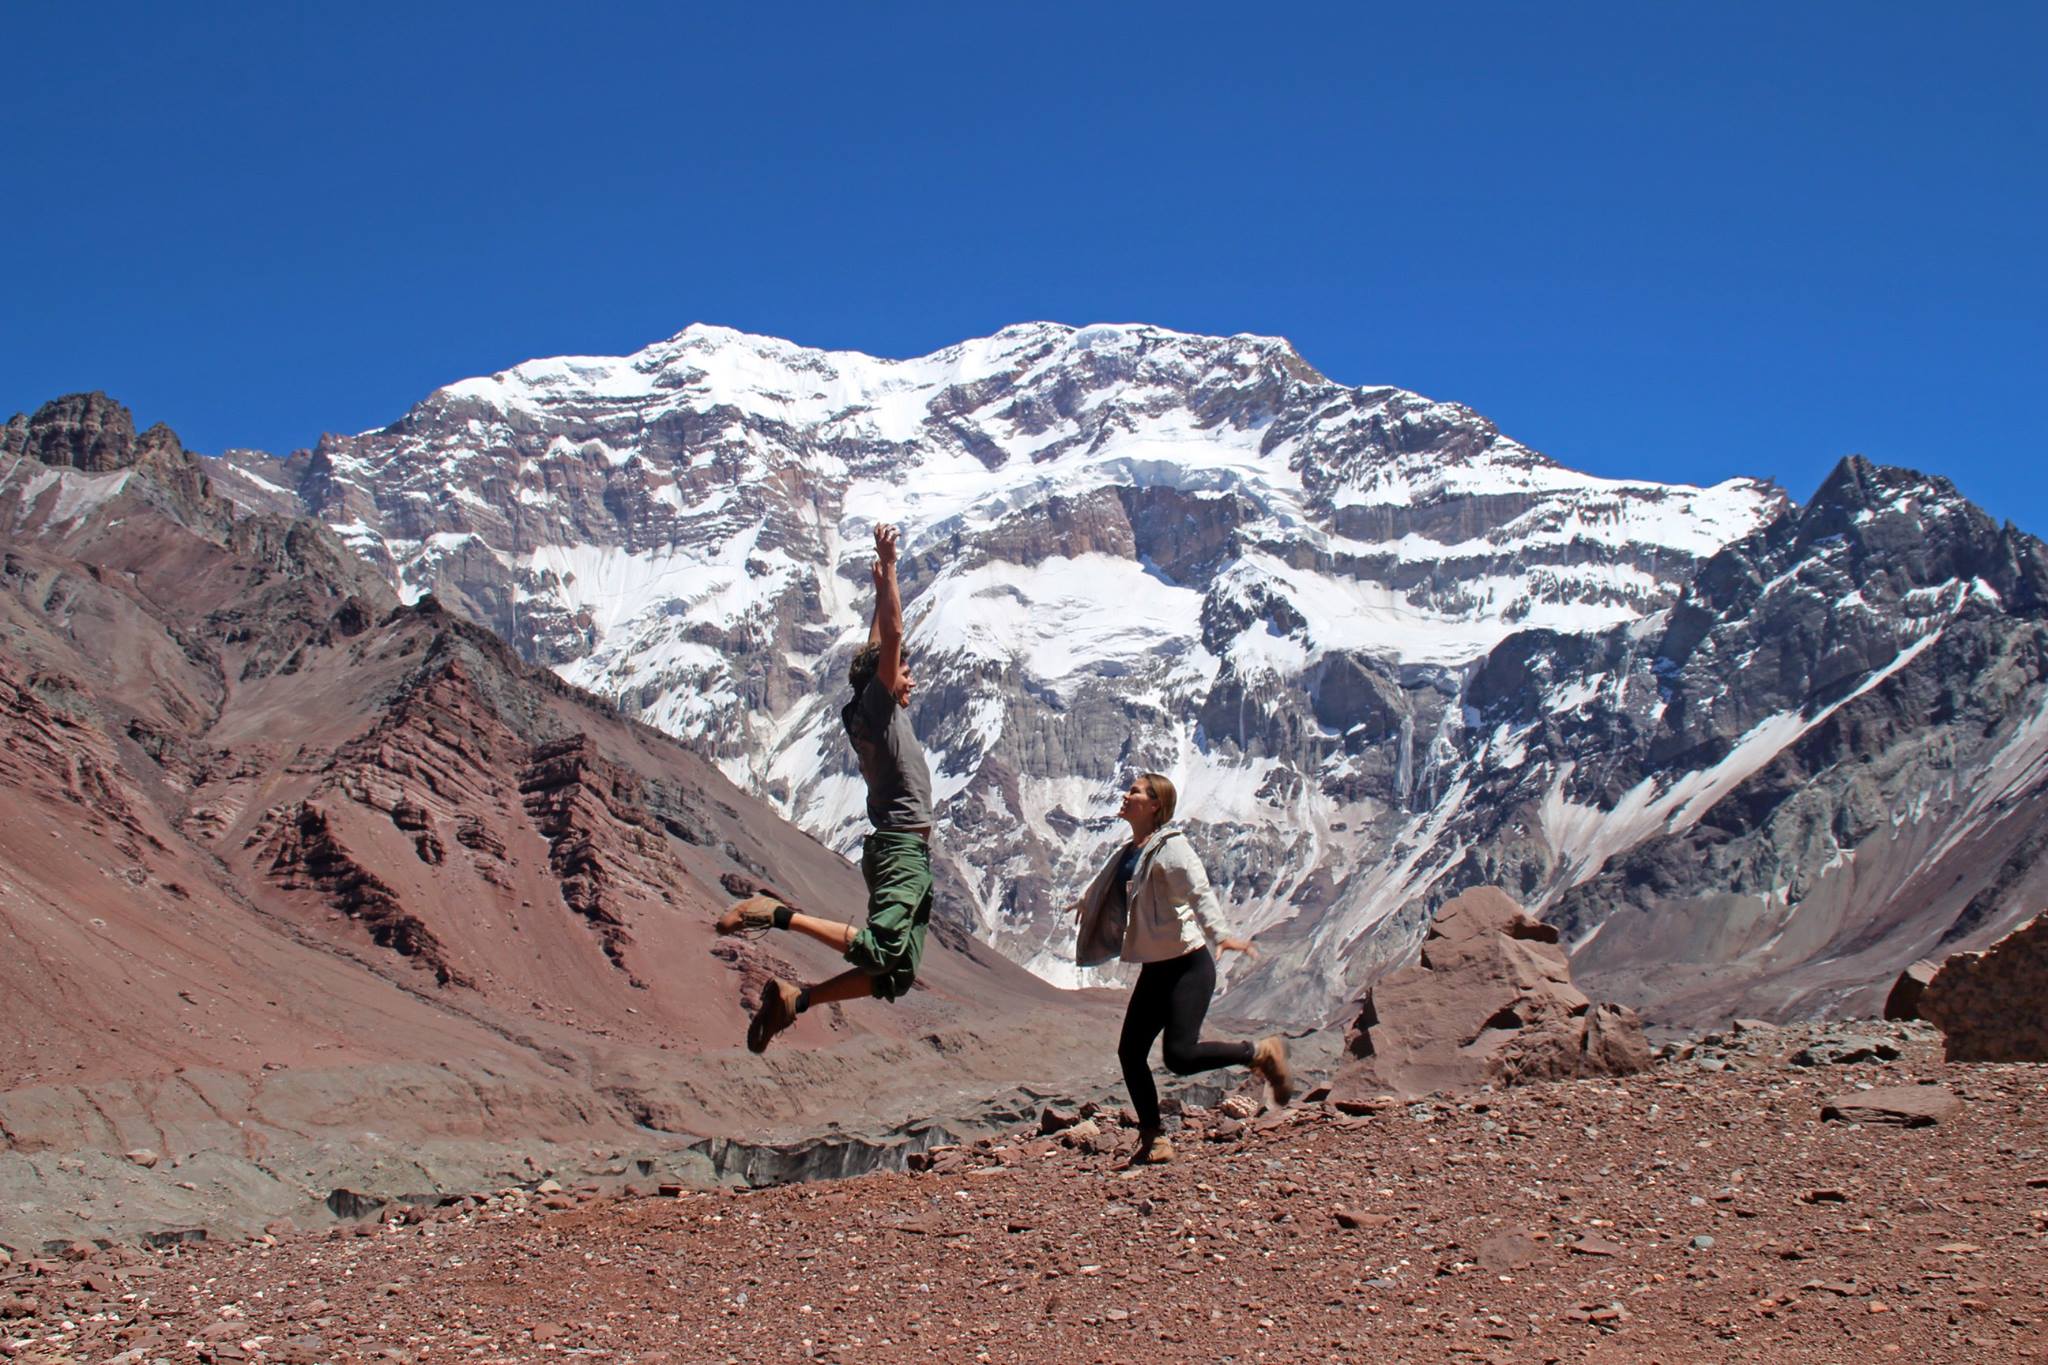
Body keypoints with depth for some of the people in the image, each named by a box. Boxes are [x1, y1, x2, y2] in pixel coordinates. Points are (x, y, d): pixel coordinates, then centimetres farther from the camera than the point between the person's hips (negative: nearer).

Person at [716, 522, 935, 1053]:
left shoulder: (868, 714, 18)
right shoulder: (878, 707, -4)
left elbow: (879, 642, 30)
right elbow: (892, 636, -14)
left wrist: (882, 584, 35)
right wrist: (888, 568, -12)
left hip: (899, 850, 10)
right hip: (903, 846, -10)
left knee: (895, 974, 5)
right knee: (883, 949, -27)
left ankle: (795, 999, -1)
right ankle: (781, 914, -22)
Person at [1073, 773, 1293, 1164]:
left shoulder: (1170, 846, -13)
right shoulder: (1132, 850, 13)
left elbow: (1199, 890, -28)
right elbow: (1107, 882, 36)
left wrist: (1219, 933, -45)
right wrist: (1085, 901, 56)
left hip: (1187, 965, -9)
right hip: (1155, 969, 9)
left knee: (1180, 1055, -18)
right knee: (1130, 1053, 5)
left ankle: (1262, 1053, 3)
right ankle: (1153, 1142, 16)